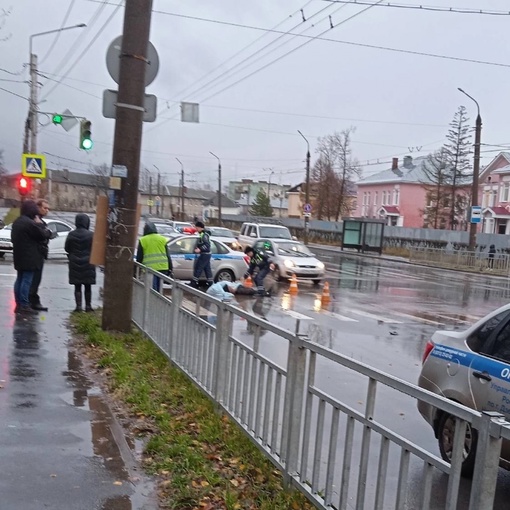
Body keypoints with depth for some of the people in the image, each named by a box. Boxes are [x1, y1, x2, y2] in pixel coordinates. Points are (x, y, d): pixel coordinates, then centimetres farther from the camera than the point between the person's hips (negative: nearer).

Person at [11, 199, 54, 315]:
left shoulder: (17, 222, 12)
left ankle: (18, 304, 18)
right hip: (29, 257, -10)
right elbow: (42, 235, -15)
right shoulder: (30, 223, -20)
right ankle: (24, 305, -5)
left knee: (20, 279, 13)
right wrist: (40, 224, 0)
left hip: (19, 256, 10)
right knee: (27, 280, -6)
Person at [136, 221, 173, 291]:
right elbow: (168, 256, 9)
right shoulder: (163, 239, 10)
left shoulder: (142, 240, 2)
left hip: (149, 269, -3)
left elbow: (139, 258, 3)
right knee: (159, 289, 14)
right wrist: (170, 269, 11)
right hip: (163, 268, 3)